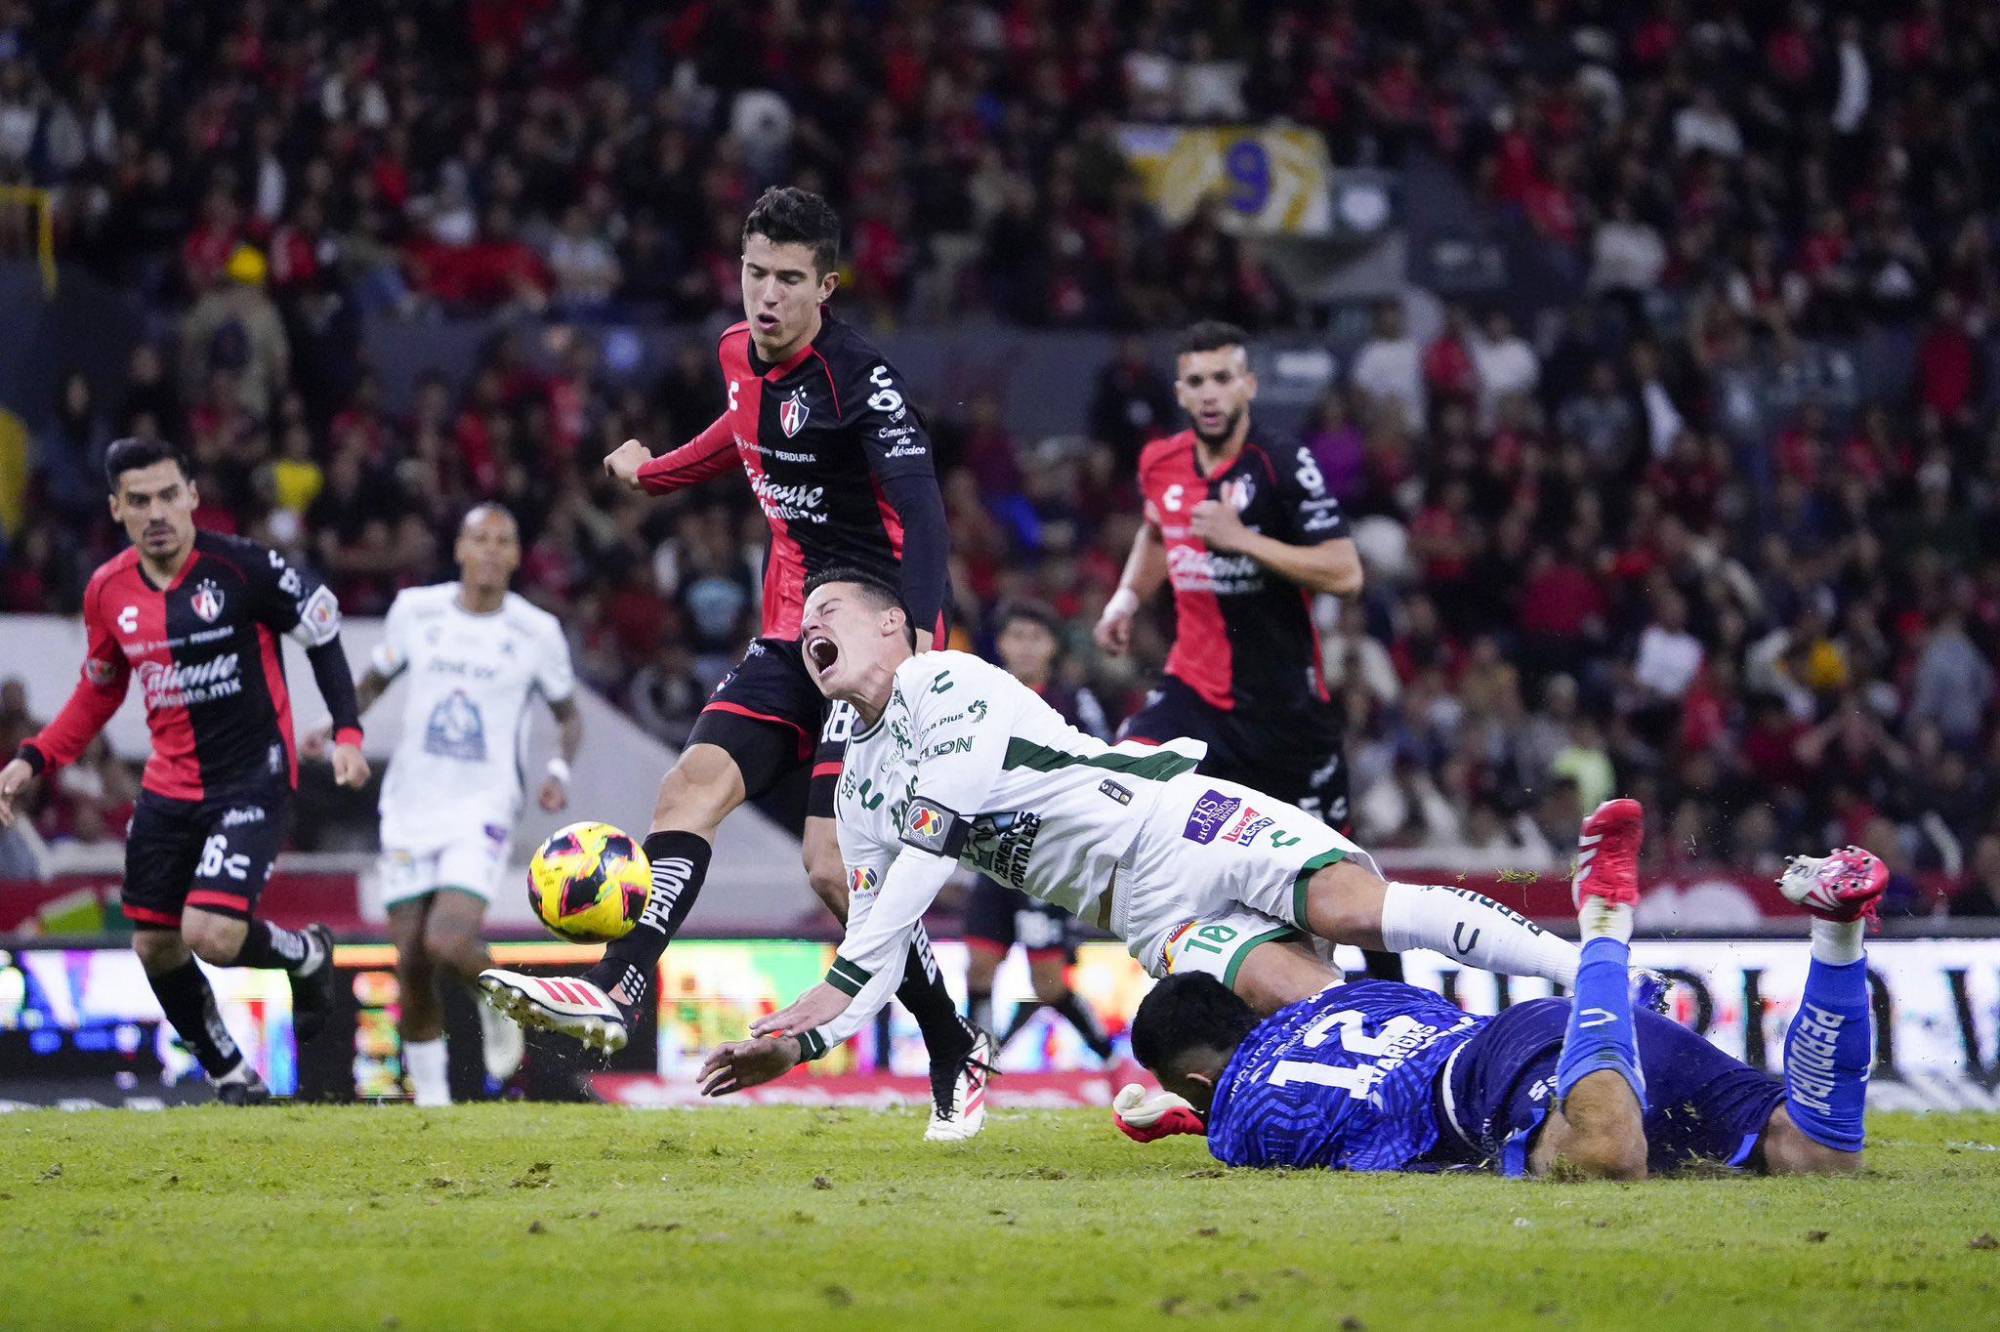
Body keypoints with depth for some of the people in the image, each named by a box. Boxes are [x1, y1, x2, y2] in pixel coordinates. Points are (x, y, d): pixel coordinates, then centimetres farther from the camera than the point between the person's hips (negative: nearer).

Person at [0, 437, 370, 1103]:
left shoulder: (243, 567, -15)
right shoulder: (108, 591, 1)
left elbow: (324, 635, -5)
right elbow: (99, 693, 17)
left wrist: (346, 734, -15)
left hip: (251, 780, -6)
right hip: (168, 788, 6)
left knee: (212, 934, -20)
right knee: (156, 947, 7)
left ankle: (306, 954, 13)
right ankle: (230, 1074, 28)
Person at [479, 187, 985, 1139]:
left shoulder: (858, 375, -16)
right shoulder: (742, 355, 8)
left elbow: (920, 508, -26)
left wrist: (916, 634, -40)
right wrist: (654, 473, 49)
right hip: (792, 634, 8)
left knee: (835, 865, -18)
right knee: (690, 789, -1)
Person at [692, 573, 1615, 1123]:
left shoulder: (945, 684, -3)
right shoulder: (860, 794, 20)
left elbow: (932, 852, -13)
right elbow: (877, 954, 21)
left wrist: (834, 990, -14)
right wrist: (798, 1047, 2)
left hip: (1174, 823, -5)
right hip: (1147, 915, 5)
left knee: (1353, 908, -27)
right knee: (1299, 1000, -22)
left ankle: (1590, 975, -26)